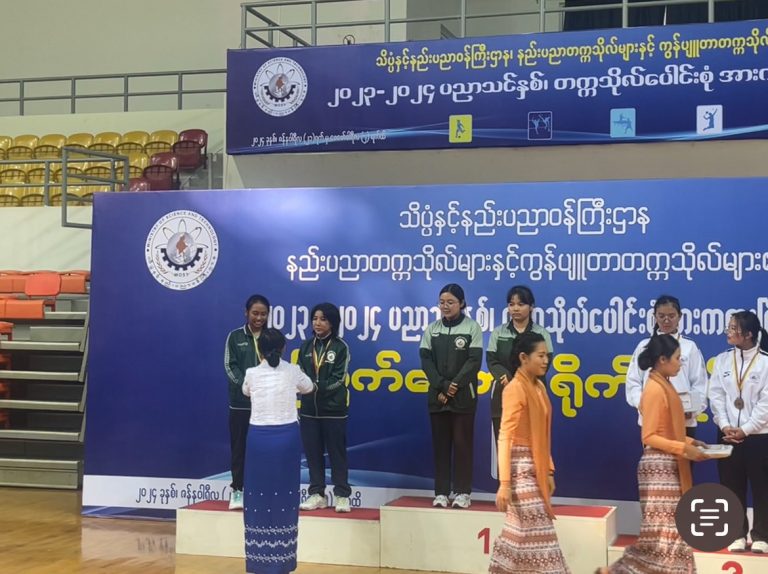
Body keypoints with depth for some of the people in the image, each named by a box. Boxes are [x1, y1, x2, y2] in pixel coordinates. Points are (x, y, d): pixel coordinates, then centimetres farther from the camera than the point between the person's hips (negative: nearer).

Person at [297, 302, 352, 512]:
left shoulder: (340, 347, -3)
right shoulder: (306, 346, 10)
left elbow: (338, 379, -10)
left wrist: (316, 387, -19)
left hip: (334, 409, -4)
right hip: (309, 409, 4)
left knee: (337, 452, 1)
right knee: (313, 452, 7)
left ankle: (342, 495, 7)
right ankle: (317, 494, 15)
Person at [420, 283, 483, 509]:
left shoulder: (472, 328, 0)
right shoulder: (432, 329, 8)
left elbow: (474, 361, -7)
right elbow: (426, 360, 1)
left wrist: (455, 386, -15)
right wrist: (441, 387, -11)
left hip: (464, 395, -3)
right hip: (437, 395, 3)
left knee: (462, 442, -2)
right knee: (440, 443, 3)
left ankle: (463, 492, 3)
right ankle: (441, 492, 7)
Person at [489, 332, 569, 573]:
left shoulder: (539, 387, 10)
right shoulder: (515, 389, -16)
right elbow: (505, 437, -21)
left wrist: (549, 471, 13)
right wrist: (504, 482, -26)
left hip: (536, 468, 8)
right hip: (521, 468, -8)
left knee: (521, 530, 12)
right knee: (537, 532, -5)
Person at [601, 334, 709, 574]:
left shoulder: (665, 386, 12)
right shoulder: (655, 389, -16)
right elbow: (649, 437, -19)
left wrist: (689, 441, 8)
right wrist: (683, 448, -22)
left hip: (669, 466, 10)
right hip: (658, 466, -10)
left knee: (672, 527, 10)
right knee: (661, 529, -7)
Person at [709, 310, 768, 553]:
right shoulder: (722, 360, 6)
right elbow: (716, 396, 2)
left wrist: (745, 430, -14)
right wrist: (725, 426, -10)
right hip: (728, 435, 3)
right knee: (732, 488, 8)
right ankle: (738, 534, 19)